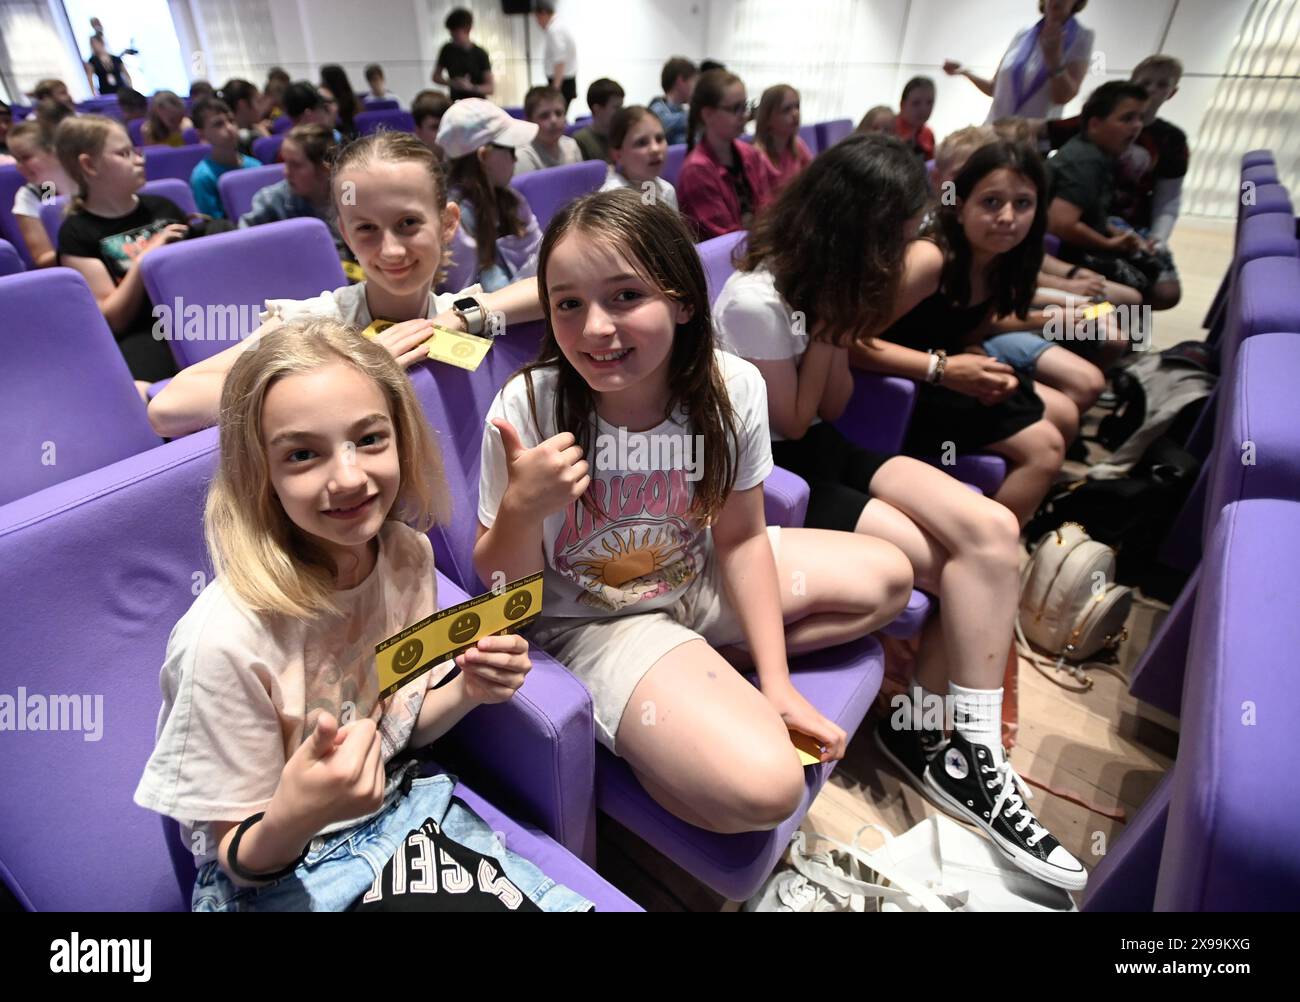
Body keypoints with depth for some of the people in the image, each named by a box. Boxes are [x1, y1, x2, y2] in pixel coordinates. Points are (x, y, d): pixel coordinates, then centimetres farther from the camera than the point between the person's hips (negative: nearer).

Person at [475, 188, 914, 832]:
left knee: (888, 579, 12)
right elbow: (499, 581, -13)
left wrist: (775, 681, -7)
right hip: (587, 617, -5)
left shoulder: (733, 388, -18)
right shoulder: (528, 405, -25)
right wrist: (522, 507, -37)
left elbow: (740, 536, -5)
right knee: (762, 788, -24)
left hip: (695, 579, 5)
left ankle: (707, 665, 8)